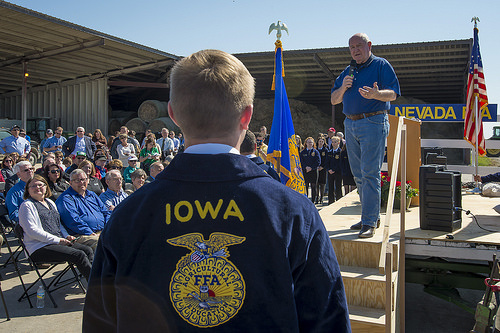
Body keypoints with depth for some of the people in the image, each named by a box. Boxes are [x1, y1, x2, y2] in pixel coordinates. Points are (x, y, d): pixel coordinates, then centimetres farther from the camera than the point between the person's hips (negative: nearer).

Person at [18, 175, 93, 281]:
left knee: (88, 250, -13)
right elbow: (32, 231, -14)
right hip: (39, 248, -8)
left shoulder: (50, 202, 22)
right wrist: (58, 240, -16)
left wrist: (66, 236, 7)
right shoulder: (26, 205, -3)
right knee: (79, 255, -23)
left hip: (58, 242, 8)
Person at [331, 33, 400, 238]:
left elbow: (393, 94, -9)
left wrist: (376, 94, -29)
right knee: (359, 175, 9)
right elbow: (334, 100, 16)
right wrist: (343, 88, -4)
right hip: (350, 124, 7)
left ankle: (370, 223, -8)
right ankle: (372, 215, 20)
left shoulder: (381, 65, 2)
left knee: (370, 173, -11)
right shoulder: (348, 71, 20)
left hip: (373, 123, -7)